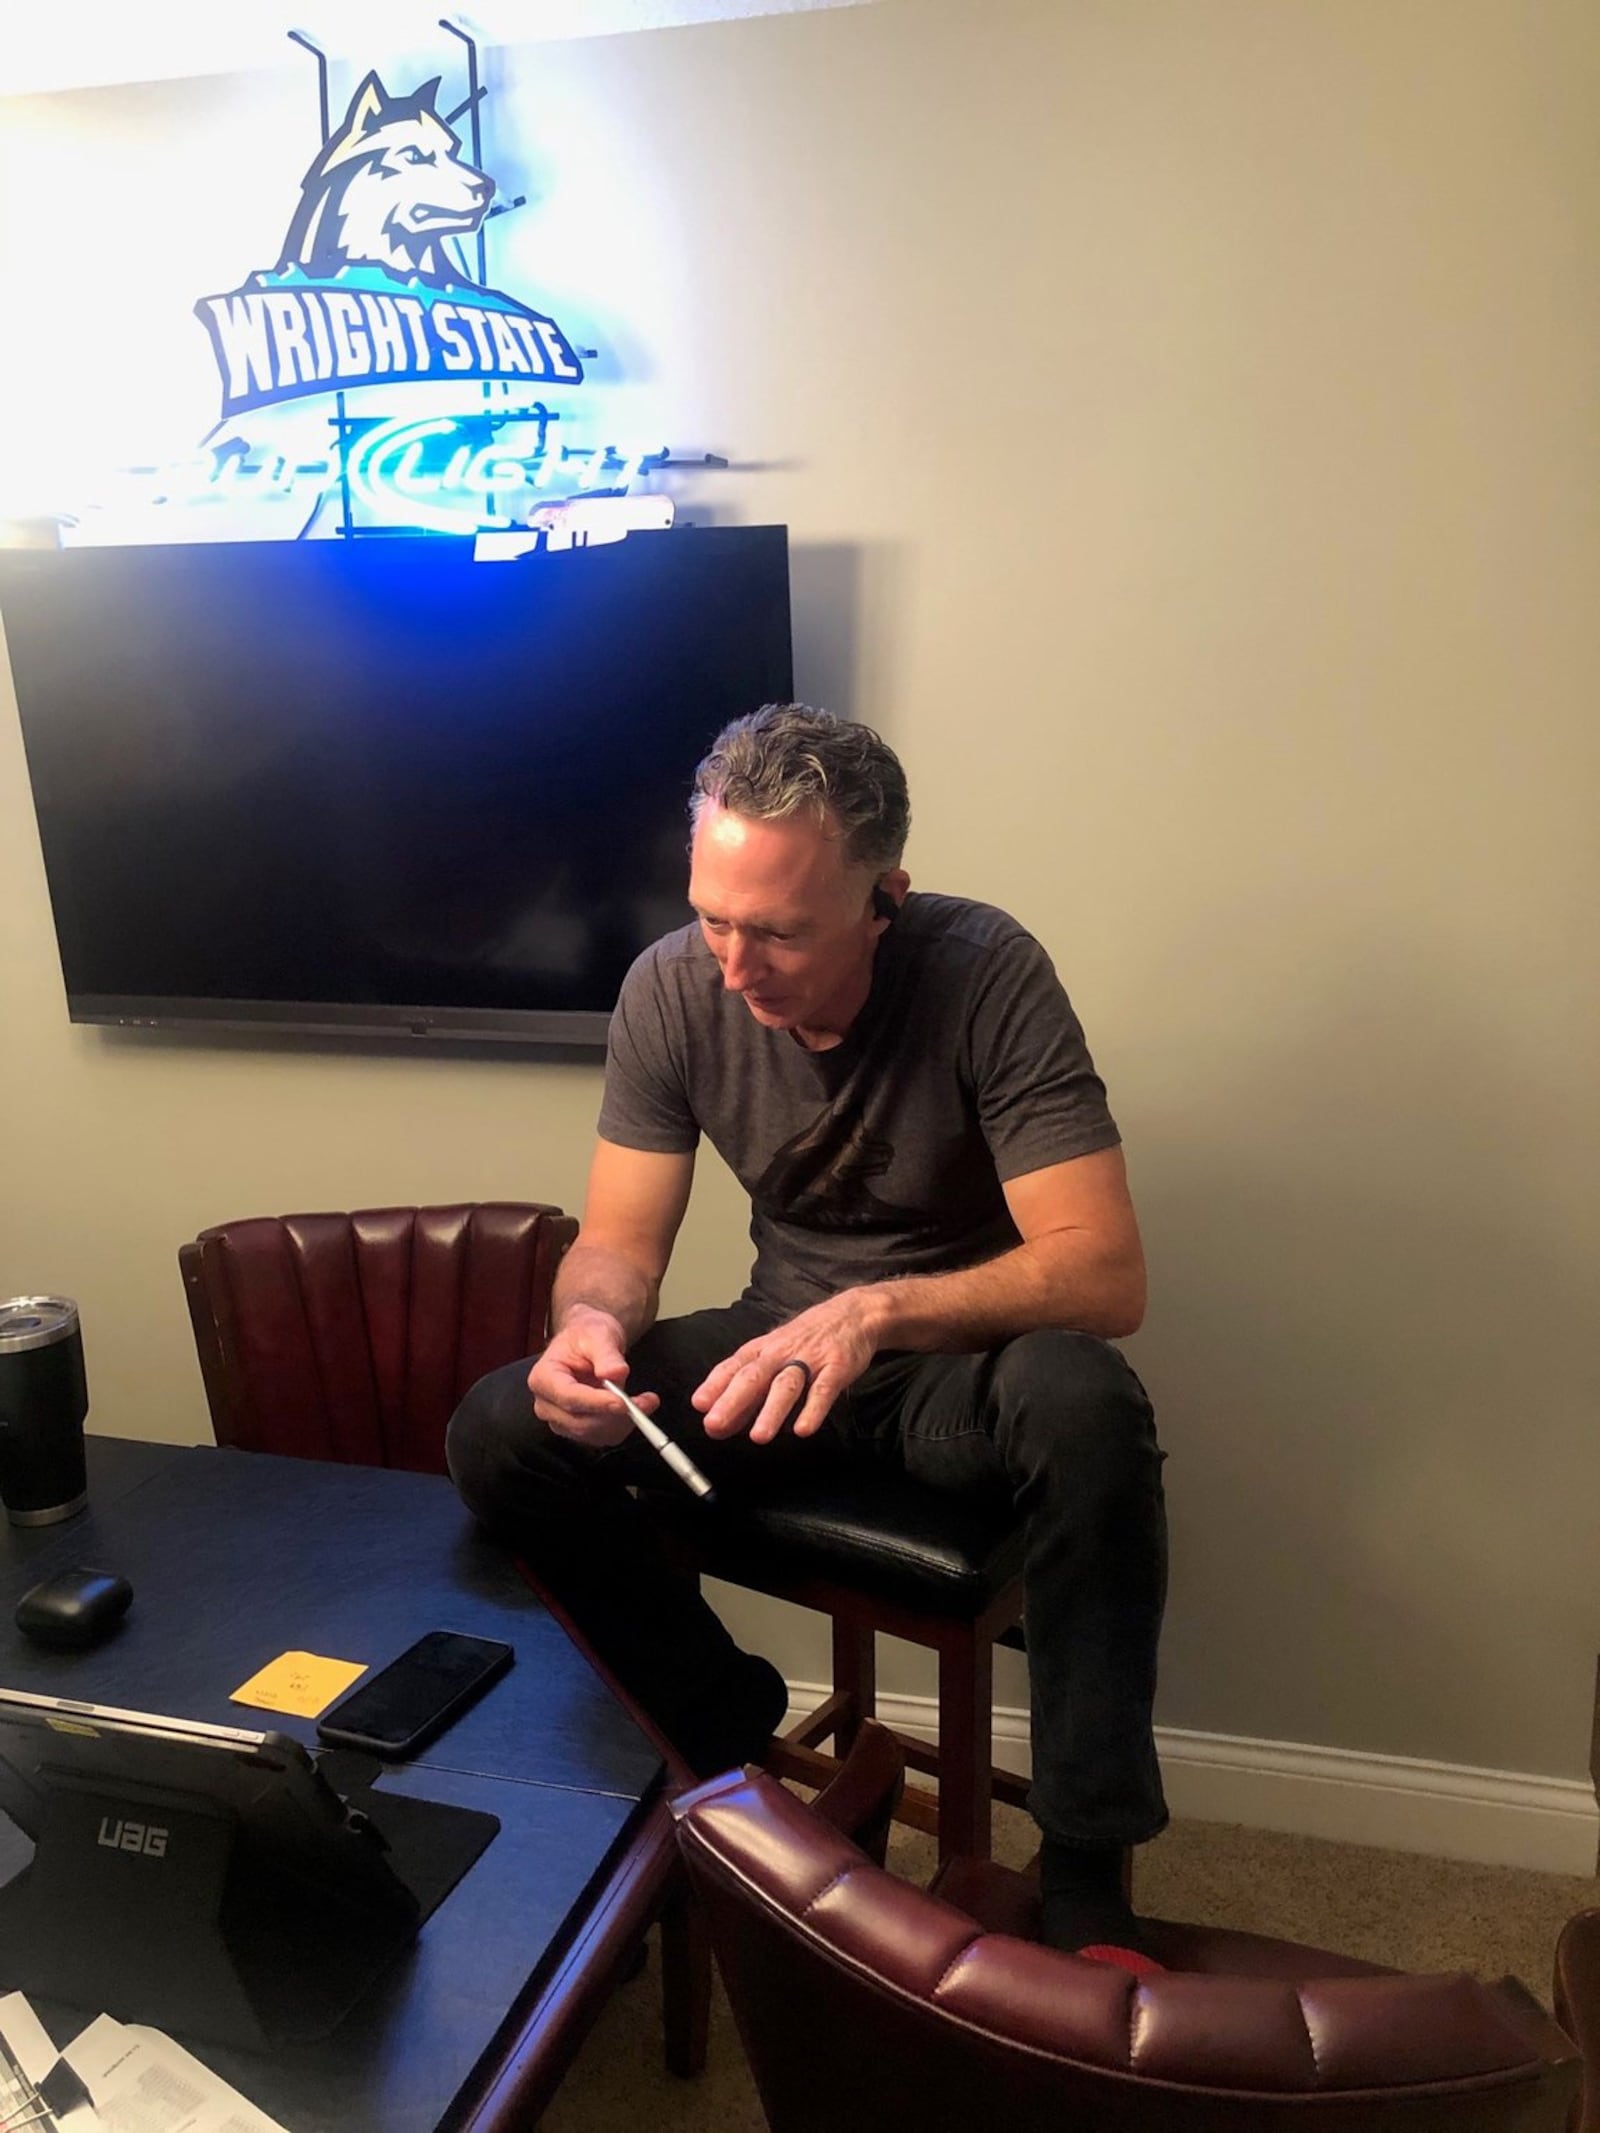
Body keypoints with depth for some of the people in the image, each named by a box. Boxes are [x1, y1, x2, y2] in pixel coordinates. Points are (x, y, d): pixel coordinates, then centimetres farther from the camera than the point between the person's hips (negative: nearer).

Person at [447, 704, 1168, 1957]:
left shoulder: (986, 973, -23)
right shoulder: (672, 988, -12)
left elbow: (1107, 1275, -28)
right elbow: (618, 1242, -6)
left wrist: (879, 1311, -44)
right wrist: (590, 1323, -30)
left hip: (967, 1353, -3)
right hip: (786, 1339, 4)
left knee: (1087, 1409, -37)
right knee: (498, 1439, -16)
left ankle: (1085, 1869, -16)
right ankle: (723, 1722, 8)